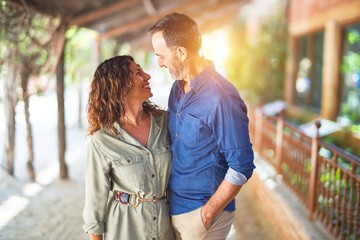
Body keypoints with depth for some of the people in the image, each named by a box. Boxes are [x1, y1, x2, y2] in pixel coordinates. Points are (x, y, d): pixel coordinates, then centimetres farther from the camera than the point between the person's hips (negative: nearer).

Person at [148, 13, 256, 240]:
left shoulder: (220, 97, -22)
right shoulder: (177, 88, 2)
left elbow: (241, 167, -20)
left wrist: (206, 215, -17)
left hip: (202, 213, -7)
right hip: (173, 207, 7)